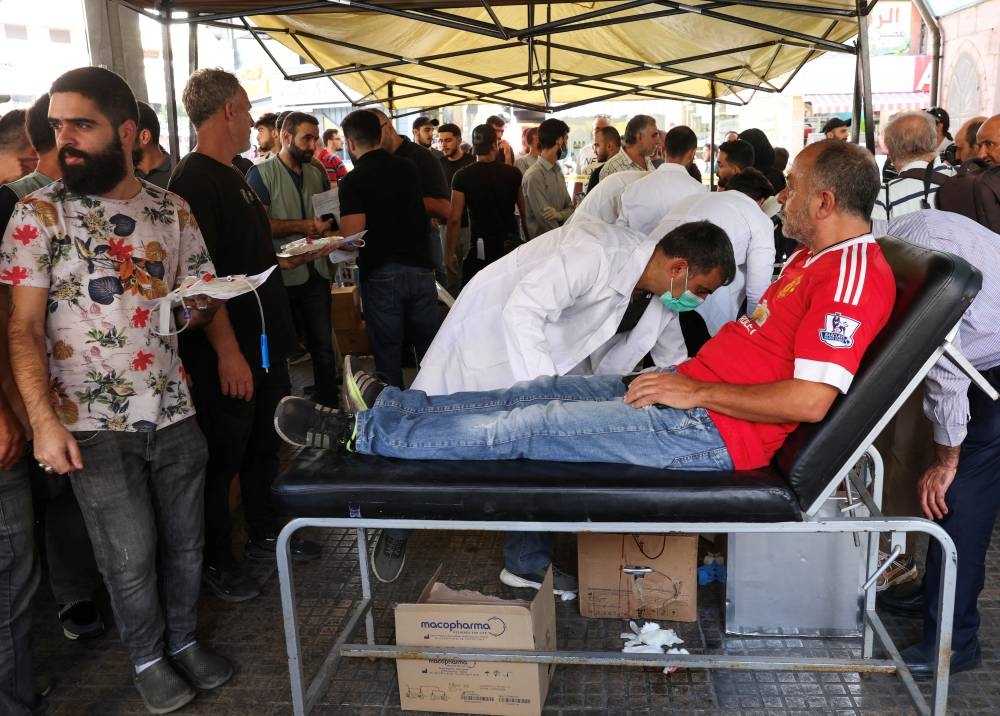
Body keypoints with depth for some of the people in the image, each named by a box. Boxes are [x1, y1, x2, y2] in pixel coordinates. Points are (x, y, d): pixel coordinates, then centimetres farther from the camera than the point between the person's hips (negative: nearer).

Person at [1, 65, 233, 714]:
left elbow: (204, 300, 13)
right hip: (94, 426, -3)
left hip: (174, 413, 3)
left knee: (185, 541, 14)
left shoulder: (171, 210, 4)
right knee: (131, 557, 7)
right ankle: (148, 657, 31)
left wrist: (197, 308, -11)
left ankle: (184, 638, 38)